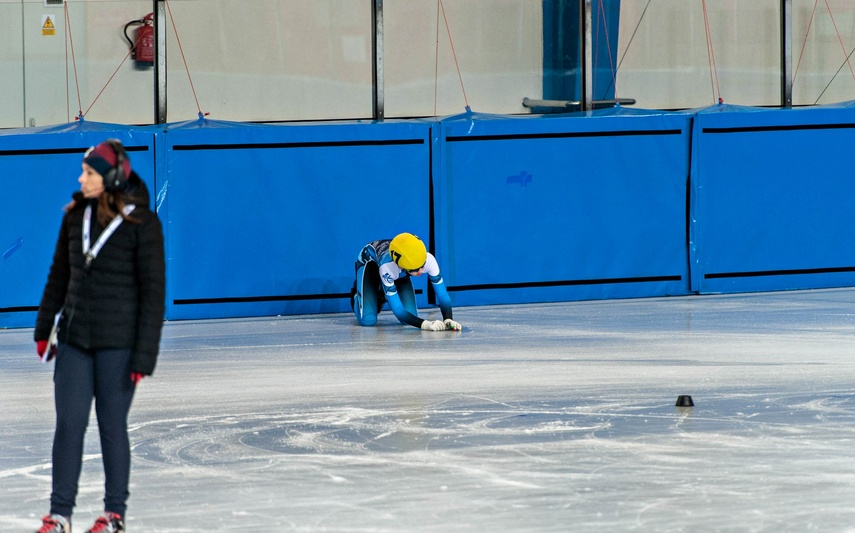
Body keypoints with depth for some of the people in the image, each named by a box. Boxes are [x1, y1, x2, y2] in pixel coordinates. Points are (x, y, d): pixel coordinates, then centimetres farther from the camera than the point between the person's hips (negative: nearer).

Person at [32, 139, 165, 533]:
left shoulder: (141, 223, -11)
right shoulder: (76, 216, 3)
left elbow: (153, 292, -10)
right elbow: (59, 276, 13)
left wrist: (144, 355, -13)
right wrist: (44, 329, 14)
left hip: (117, 343, -4)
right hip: (74, 337, 4)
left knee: (112, 425, 4)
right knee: (68, 424, 2)